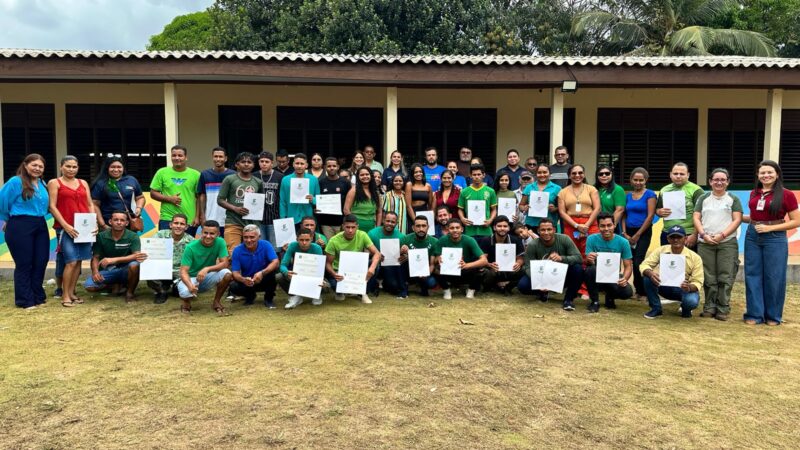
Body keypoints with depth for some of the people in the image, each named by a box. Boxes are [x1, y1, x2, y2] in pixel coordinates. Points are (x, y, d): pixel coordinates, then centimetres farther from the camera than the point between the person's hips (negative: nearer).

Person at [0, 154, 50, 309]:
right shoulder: (15, 182, -10)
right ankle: (25, 300, 9)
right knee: (24, 264, 0)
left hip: (40, 226, 7)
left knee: (41, 262, 8)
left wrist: (39, 217, 13)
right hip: (20, 227, -6)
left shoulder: (42, 184, 11)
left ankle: (37, 296, 21)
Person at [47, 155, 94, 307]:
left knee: (78, 261, 6)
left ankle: (71, 292, 17)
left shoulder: (83, 183, 16)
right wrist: (65, 225, -15)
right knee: (71, 261, -11)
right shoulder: (54, 183, 3)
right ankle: (64, 295, 0)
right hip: (65, 228, -5)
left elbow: (90, 205, 14)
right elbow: (52, 207, -5)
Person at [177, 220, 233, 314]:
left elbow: (225, 263, -18)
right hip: (191, 278, -2)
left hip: (207, 277, 2)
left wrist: (207, 269, -35)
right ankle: (186, 303, 5)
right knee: (185, 292, -36)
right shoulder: (191, 247, -20)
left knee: (227, 274, -28)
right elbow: (184, 271, -23)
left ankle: (216, 301, -2)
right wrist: (190, 285, -45)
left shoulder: (220, 242, -14)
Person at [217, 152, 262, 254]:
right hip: (233, 223, -3)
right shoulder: (229, 179, 3)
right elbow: (220, 200, 1)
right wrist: (235, 208, -13)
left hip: (252, 223, 3)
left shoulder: (258, 182, 13)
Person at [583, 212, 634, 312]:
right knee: (590, 270, -35)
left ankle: (610, 297, 11)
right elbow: (588, 263, -12)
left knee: (627, 292, -28)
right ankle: (594, 301, -9)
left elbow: (628, 266, -7)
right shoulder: (592, 239, -10)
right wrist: (589, 260, -38)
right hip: (597, 277, -1)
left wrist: (625, 278, -29)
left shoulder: (623, 242, -8)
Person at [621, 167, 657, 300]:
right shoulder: (628, 196, 10)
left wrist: (637, 235, -11)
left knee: (638, 262, -9)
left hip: (643, 232, -5)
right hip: (629, 232, 5)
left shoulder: (650, 194, -5)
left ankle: (642, 291, 3)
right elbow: (624, 215, 10)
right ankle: (639, 290, 20)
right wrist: (624, 233, -3)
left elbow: (650, 216, -11)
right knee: (633, 262, 8)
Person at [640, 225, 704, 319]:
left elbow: (697, 282, -15)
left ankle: (685, 309, 7)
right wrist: (650, 273, -40)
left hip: (684, 289, -2)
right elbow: (644, 265, -16)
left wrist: (690, 287, -39)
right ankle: (656, 308, -6)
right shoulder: (661, 251, -10)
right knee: (648, 278, -28)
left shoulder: (695, 257, -14)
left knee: (692, 301, -35)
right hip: (664, 286, 2)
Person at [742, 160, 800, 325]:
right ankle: (755, 314, 14)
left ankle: (773, 315, 16)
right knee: (753, 275, 5)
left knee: (773, 277, 3)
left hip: (775, 238, -4)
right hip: (752, 237, 4)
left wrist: (770, 227, -14)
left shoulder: (787, 195, -5)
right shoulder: (754, 193, 9)